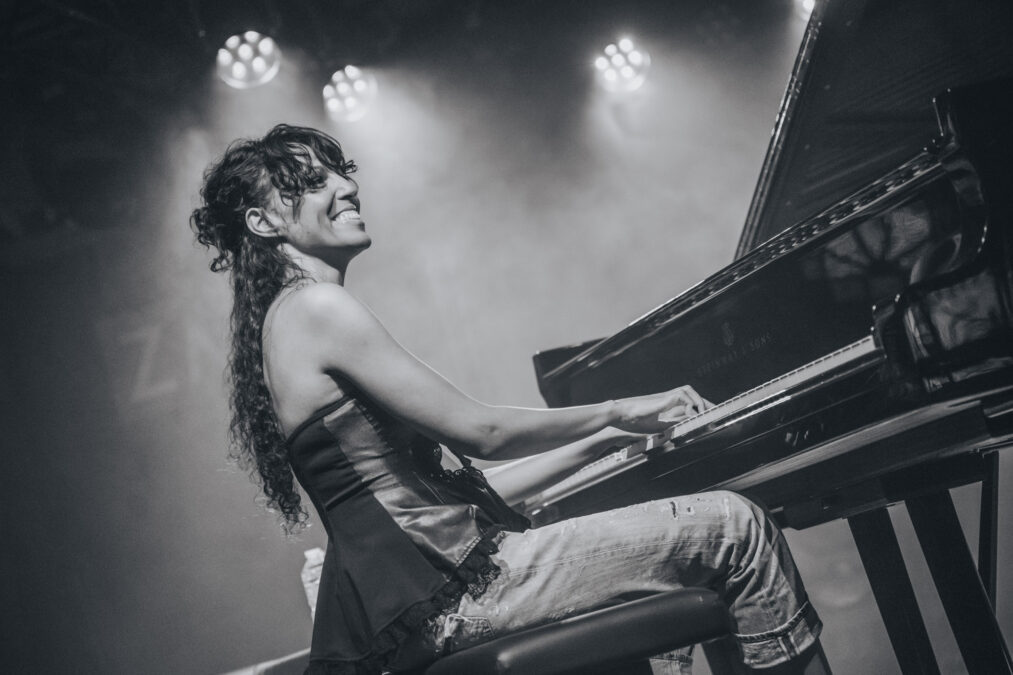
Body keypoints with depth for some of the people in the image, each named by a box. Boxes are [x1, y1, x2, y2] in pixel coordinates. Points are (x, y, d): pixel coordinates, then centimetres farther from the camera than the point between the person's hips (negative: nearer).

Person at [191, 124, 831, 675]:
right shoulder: (316, 308, -11)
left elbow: (457, 487, 18)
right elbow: (480, 431, -12)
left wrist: (606, 438, 18)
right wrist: (618, 413, 1)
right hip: (444, 591, -10)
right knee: (738, 528, -8)